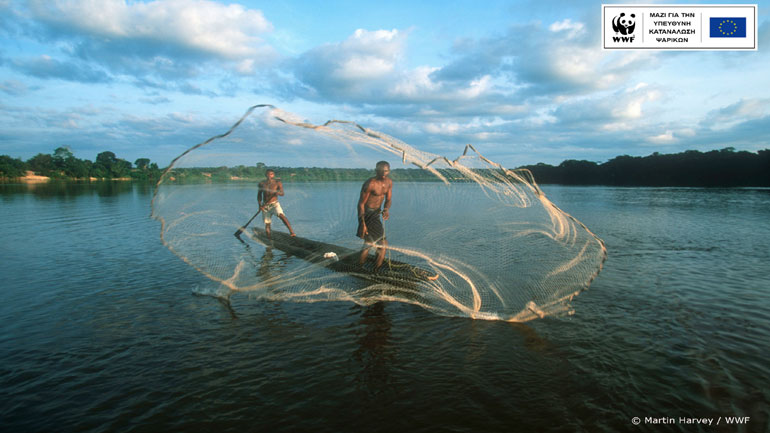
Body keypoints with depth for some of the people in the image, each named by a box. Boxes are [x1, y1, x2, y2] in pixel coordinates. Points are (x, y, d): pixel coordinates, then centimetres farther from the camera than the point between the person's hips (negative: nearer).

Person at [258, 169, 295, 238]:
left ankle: (291, 231, -38)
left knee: (281, 215, -30)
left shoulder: (277, 182, -3)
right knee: (267, 224, 3)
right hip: (265, 206, 3)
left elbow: (282, 193, -16)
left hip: (274, 204, -3)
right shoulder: (261, 184, 4)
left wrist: (278, 192, -38)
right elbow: (259, 195, 14)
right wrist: (260, 205, 1)